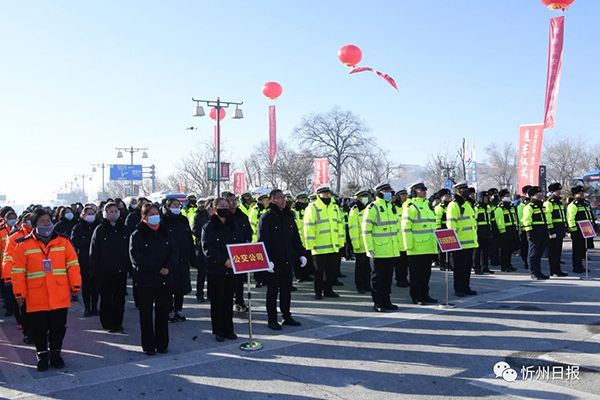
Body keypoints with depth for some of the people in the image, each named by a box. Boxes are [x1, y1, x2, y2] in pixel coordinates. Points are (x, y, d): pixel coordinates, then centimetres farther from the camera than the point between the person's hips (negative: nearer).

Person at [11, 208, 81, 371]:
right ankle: (42, 355, 27)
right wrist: (19, 292, -3)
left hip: (60, 296, 1)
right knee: (38, 328, 8)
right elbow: (18, 270, 0)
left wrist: (75, 285, 1)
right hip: (36, 298, -1)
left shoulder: (63, 241, 3)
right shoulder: (24, 244, -2)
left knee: (58, 327, 10)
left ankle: (55, 353, 27)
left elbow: (73, 264, 5)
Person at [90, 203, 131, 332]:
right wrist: (94, 271, -7)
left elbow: (130, 249, 8)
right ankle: (107, 324, 17)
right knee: (106, 298, 6)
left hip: (121, 270, 2)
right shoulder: (100, 229, -1)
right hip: (104, 271, -2)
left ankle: (117, 323, 19)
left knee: (120, 297, 8)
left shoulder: (125, 229, 6)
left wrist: (130, 267, 1)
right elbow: (93, 252, -2)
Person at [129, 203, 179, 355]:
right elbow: (136, 257, -13)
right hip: (145, 280, -4)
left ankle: (162, 344, 19)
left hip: (164, 280, 4)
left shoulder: (164, 233, 11)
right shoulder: (137, 235, -3)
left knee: (163, 312, 8)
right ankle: (148, 346, 14)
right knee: (146, 314, 4)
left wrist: (168, 267, -14)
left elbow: (174, 252, 5)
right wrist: (158, 268, -18)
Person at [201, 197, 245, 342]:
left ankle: (228, 330, 19)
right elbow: (207, 248, -12)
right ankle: (218, 331, 13)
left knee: (229, 300, 9)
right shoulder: (208, 227, -2)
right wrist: (224, 261, -21)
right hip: (215, 269, -4)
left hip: (232, 269, 4)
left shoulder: (235, 227, 12)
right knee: (217, 301, 2)